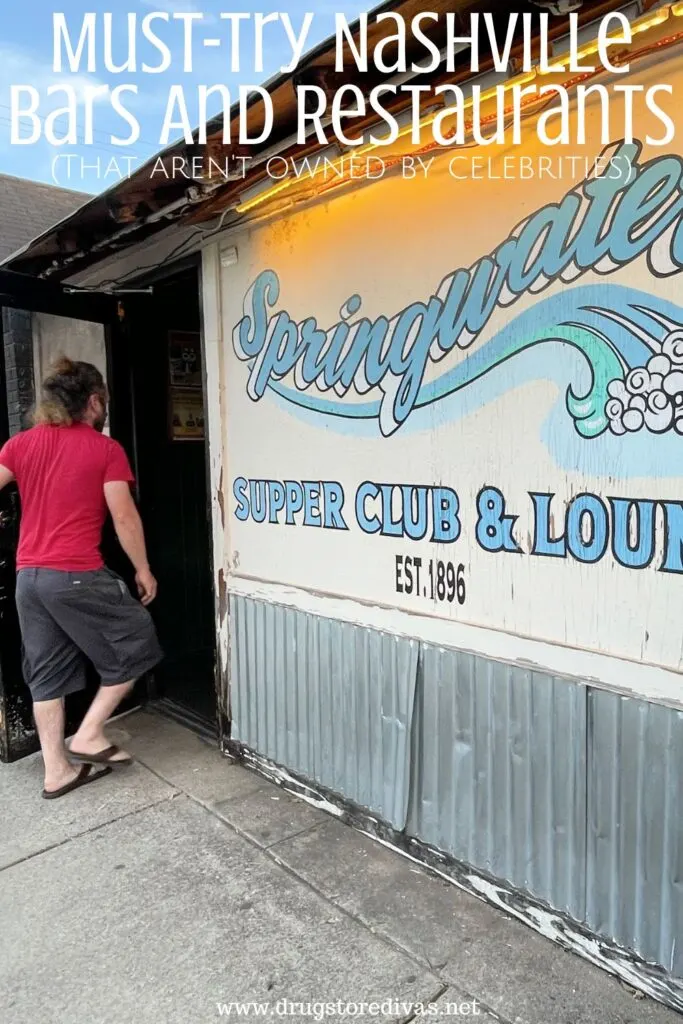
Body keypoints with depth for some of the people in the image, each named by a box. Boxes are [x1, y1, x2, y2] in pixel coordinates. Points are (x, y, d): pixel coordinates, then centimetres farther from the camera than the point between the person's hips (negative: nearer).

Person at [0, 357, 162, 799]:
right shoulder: (106, 449, -5)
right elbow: (124, 516, -9)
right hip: (78, 575, -6)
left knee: (47, 673, 14)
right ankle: (89, 736, 12)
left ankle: (57, 770, 22)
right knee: (136, 647, 11)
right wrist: (143, 569, 1)